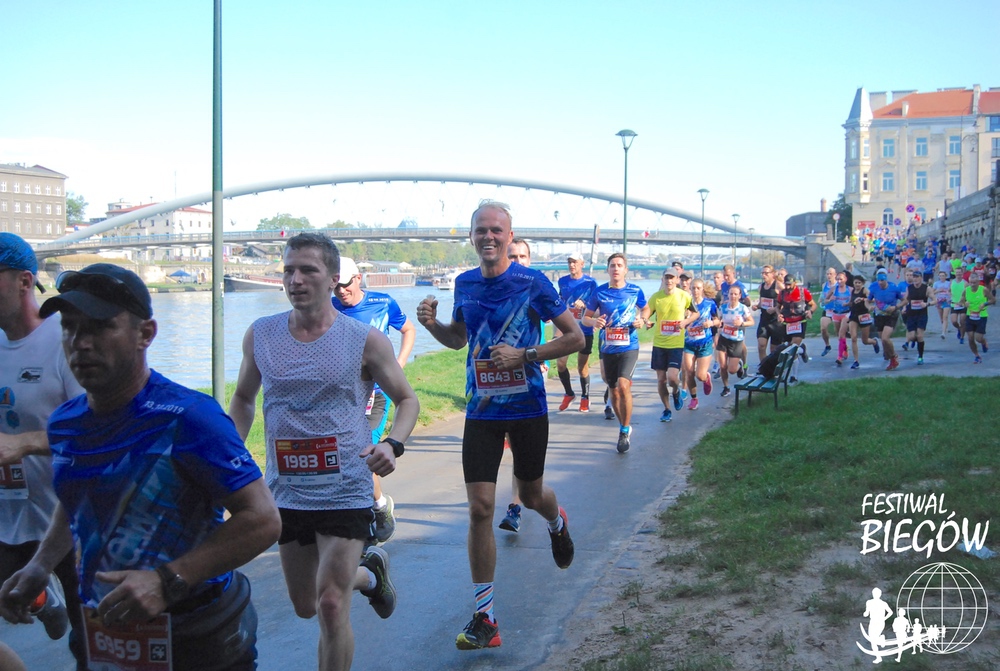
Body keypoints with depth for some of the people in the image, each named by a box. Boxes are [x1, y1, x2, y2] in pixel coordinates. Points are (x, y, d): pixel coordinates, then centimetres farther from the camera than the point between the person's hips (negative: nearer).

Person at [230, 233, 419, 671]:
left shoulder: (366, 341, -8)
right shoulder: (260, 336, 1)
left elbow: (406, 399, 3)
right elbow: (243, 398, 16)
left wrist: (392, 445, -17)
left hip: (346, 492, -4)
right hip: (286, 493, 4)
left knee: (331, 607, -10)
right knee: (305, 607, 18)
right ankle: (369, 573, 48)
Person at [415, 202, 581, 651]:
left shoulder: (532, 283, -10)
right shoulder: (464, 284, 3)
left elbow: (575, 338, -7)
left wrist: (525, 355, -18)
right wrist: (432, 324, -3)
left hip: (527, 408, -2)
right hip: (481, 409, 3)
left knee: (530, 495, 15)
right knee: (480, 508, -5)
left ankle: (557, 523, 56)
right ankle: (484, 619, 2)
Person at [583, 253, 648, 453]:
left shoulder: (635, 291, -2)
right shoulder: (599, 292, -2)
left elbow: (645, 309, 16)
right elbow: (585, 317, 5)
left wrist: (642, 320, -6)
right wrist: (594, 321, -18)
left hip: (629, 347, -3)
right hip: (607, 348, 3)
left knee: (623, 386, -21)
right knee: (614, 391, 11)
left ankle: (625, 431, -5)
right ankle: (624, 427, 33)